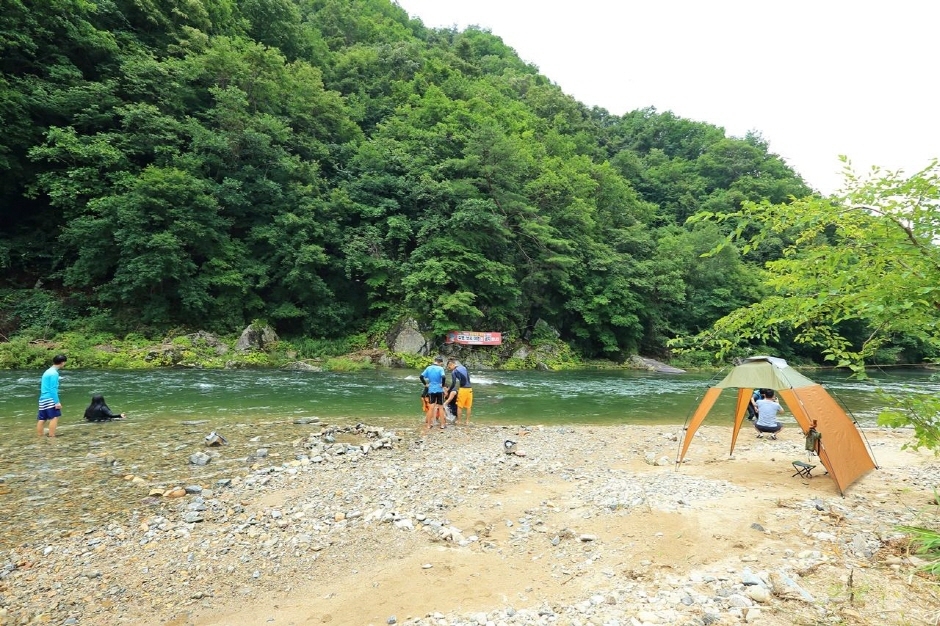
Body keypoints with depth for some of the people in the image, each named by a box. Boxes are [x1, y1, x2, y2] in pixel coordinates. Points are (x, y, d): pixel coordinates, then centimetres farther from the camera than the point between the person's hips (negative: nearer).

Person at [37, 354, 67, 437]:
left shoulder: (47, 371, 18)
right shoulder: (54, 373, -12)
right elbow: (53, 389, -17)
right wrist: (57, 402, -18)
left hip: (43, 399, 10)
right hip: (50, 399, -10)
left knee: (42, 419, 10)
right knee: (54, 417, -11)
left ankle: (40, 436, 14)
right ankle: (52, 437, -16)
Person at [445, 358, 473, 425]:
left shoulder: (454, 372, -4)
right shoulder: (464, 368, 14)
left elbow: (453, 383, -7)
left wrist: (448, 391, 3)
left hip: (463, 389, -6)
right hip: (469, 388, 6)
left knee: (459, 406, 7)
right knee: (468, 406, 10)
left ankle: (458, 420, 13)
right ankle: (467, 421, 15)